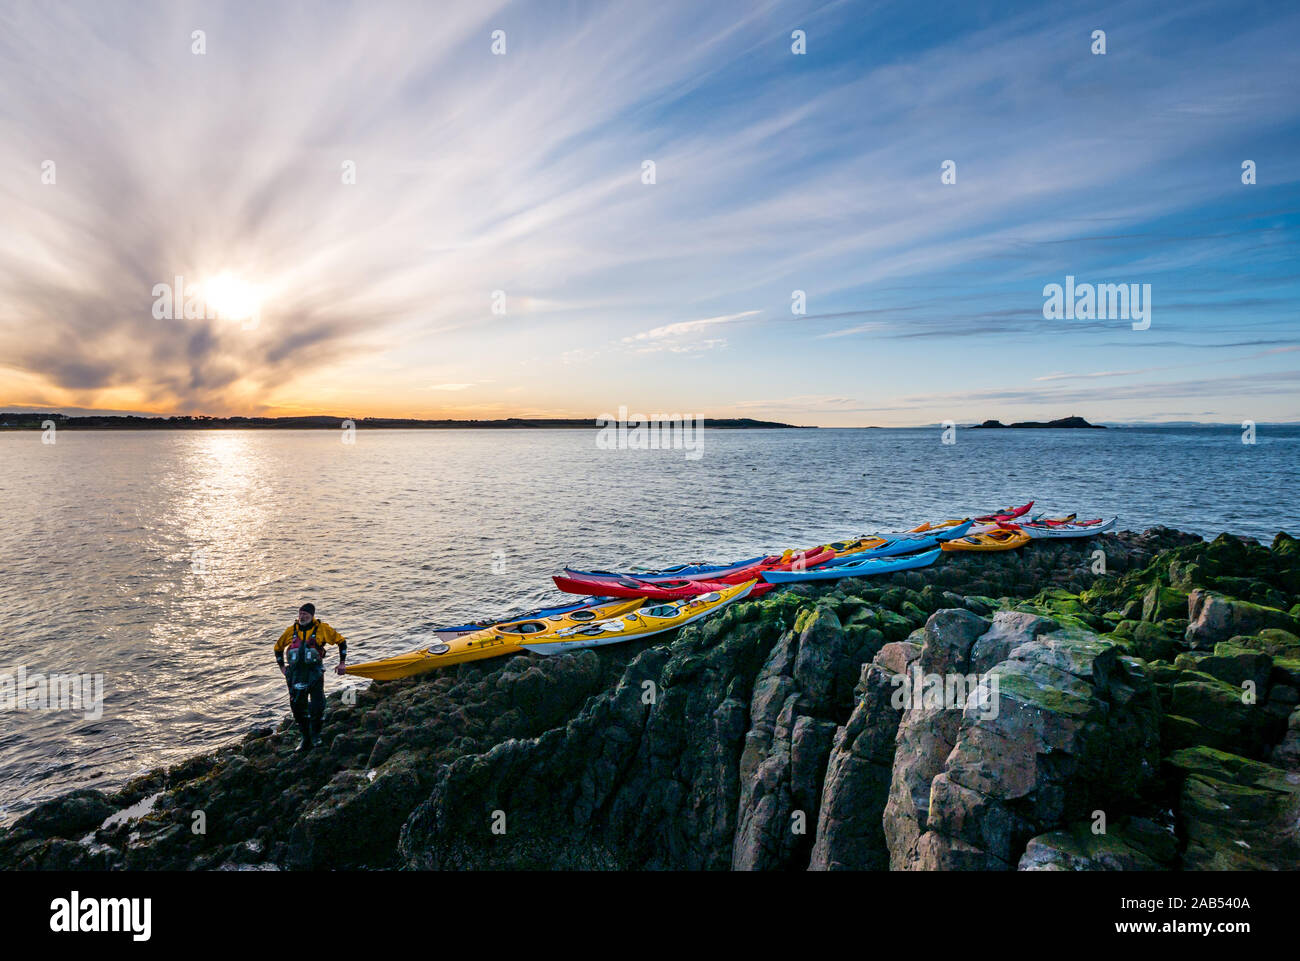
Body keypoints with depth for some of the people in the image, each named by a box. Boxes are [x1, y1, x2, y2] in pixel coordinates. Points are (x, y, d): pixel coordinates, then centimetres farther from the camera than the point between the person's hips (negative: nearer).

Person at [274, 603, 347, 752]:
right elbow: (278, 647, 25)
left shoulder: (321, 628, -1)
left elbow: (341, 640, 7)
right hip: (296, 674, 3)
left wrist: (342, 663, 4)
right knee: (297, 707, 6)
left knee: (317, 707, -10)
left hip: (314, 672, -3)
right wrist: (281, 667, 16)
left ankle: (316, 736, 13)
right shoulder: (291, 630, 7)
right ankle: (306, 739, 23)